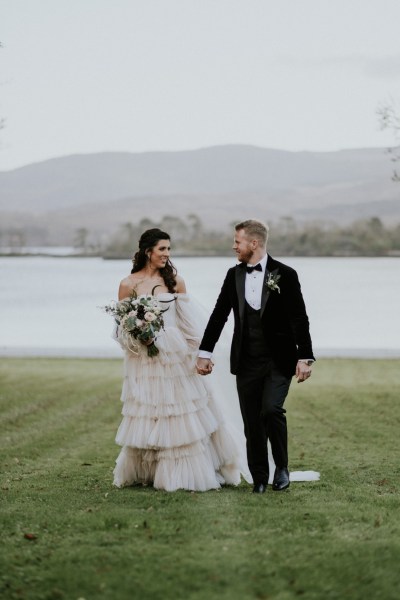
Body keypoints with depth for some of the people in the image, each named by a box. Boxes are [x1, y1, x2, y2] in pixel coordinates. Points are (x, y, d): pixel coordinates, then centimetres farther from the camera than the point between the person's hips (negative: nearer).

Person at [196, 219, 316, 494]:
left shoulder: (285, 274, -6)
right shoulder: (234, 275, 7)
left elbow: (299, 318, -6)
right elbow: (219, 315, 11)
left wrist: (305, 357, -11)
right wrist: (205, 352, 8)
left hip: (278, 360, -4)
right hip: (247, 362, 4)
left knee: (271, 410, -20)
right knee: (252, 422, 4)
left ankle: (282, 467, 1)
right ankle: (259, 479, 15)